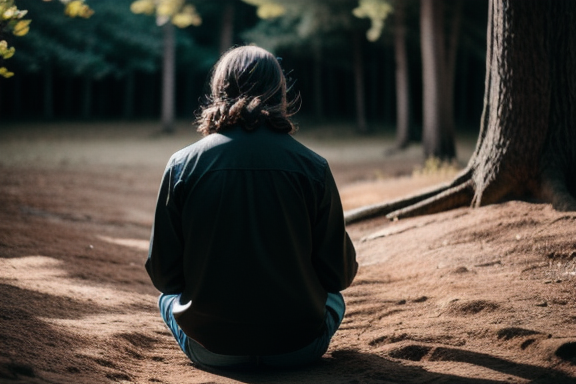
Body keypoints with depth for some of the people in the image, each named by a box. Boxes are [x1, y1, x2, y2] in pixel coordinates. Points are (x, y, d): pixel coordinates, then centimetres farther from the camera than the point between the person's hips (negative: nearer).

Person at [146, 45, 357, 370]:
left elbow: (163, 275, -2)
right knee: (333, 298, 34)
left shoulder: (183, 165, -8)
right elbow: (339, 273, -3)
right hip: (298, 349, 1)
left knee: (168, 297, 33)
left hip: (211, 351, 0)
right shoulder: (312, 167, -9)